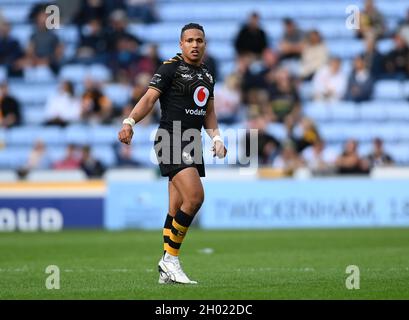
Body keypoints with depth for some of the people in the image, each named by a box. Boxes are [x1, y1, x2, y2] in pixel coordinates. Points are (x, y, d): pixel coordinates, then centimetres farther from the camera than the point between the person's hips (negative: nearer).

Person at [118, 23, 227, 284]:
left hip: (193, 144, 7)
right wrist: (130, 122, -27)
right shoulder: (171, 68, -5)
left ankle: (167, 271, 11)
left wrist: (216, 137, 11)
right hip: (171, 141, -7)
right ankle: (170, 259, -10)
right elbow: (149, 98, -13)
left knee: (178, 210, 7)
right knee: (195, 196, -21)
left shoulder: (207, 75, 17)